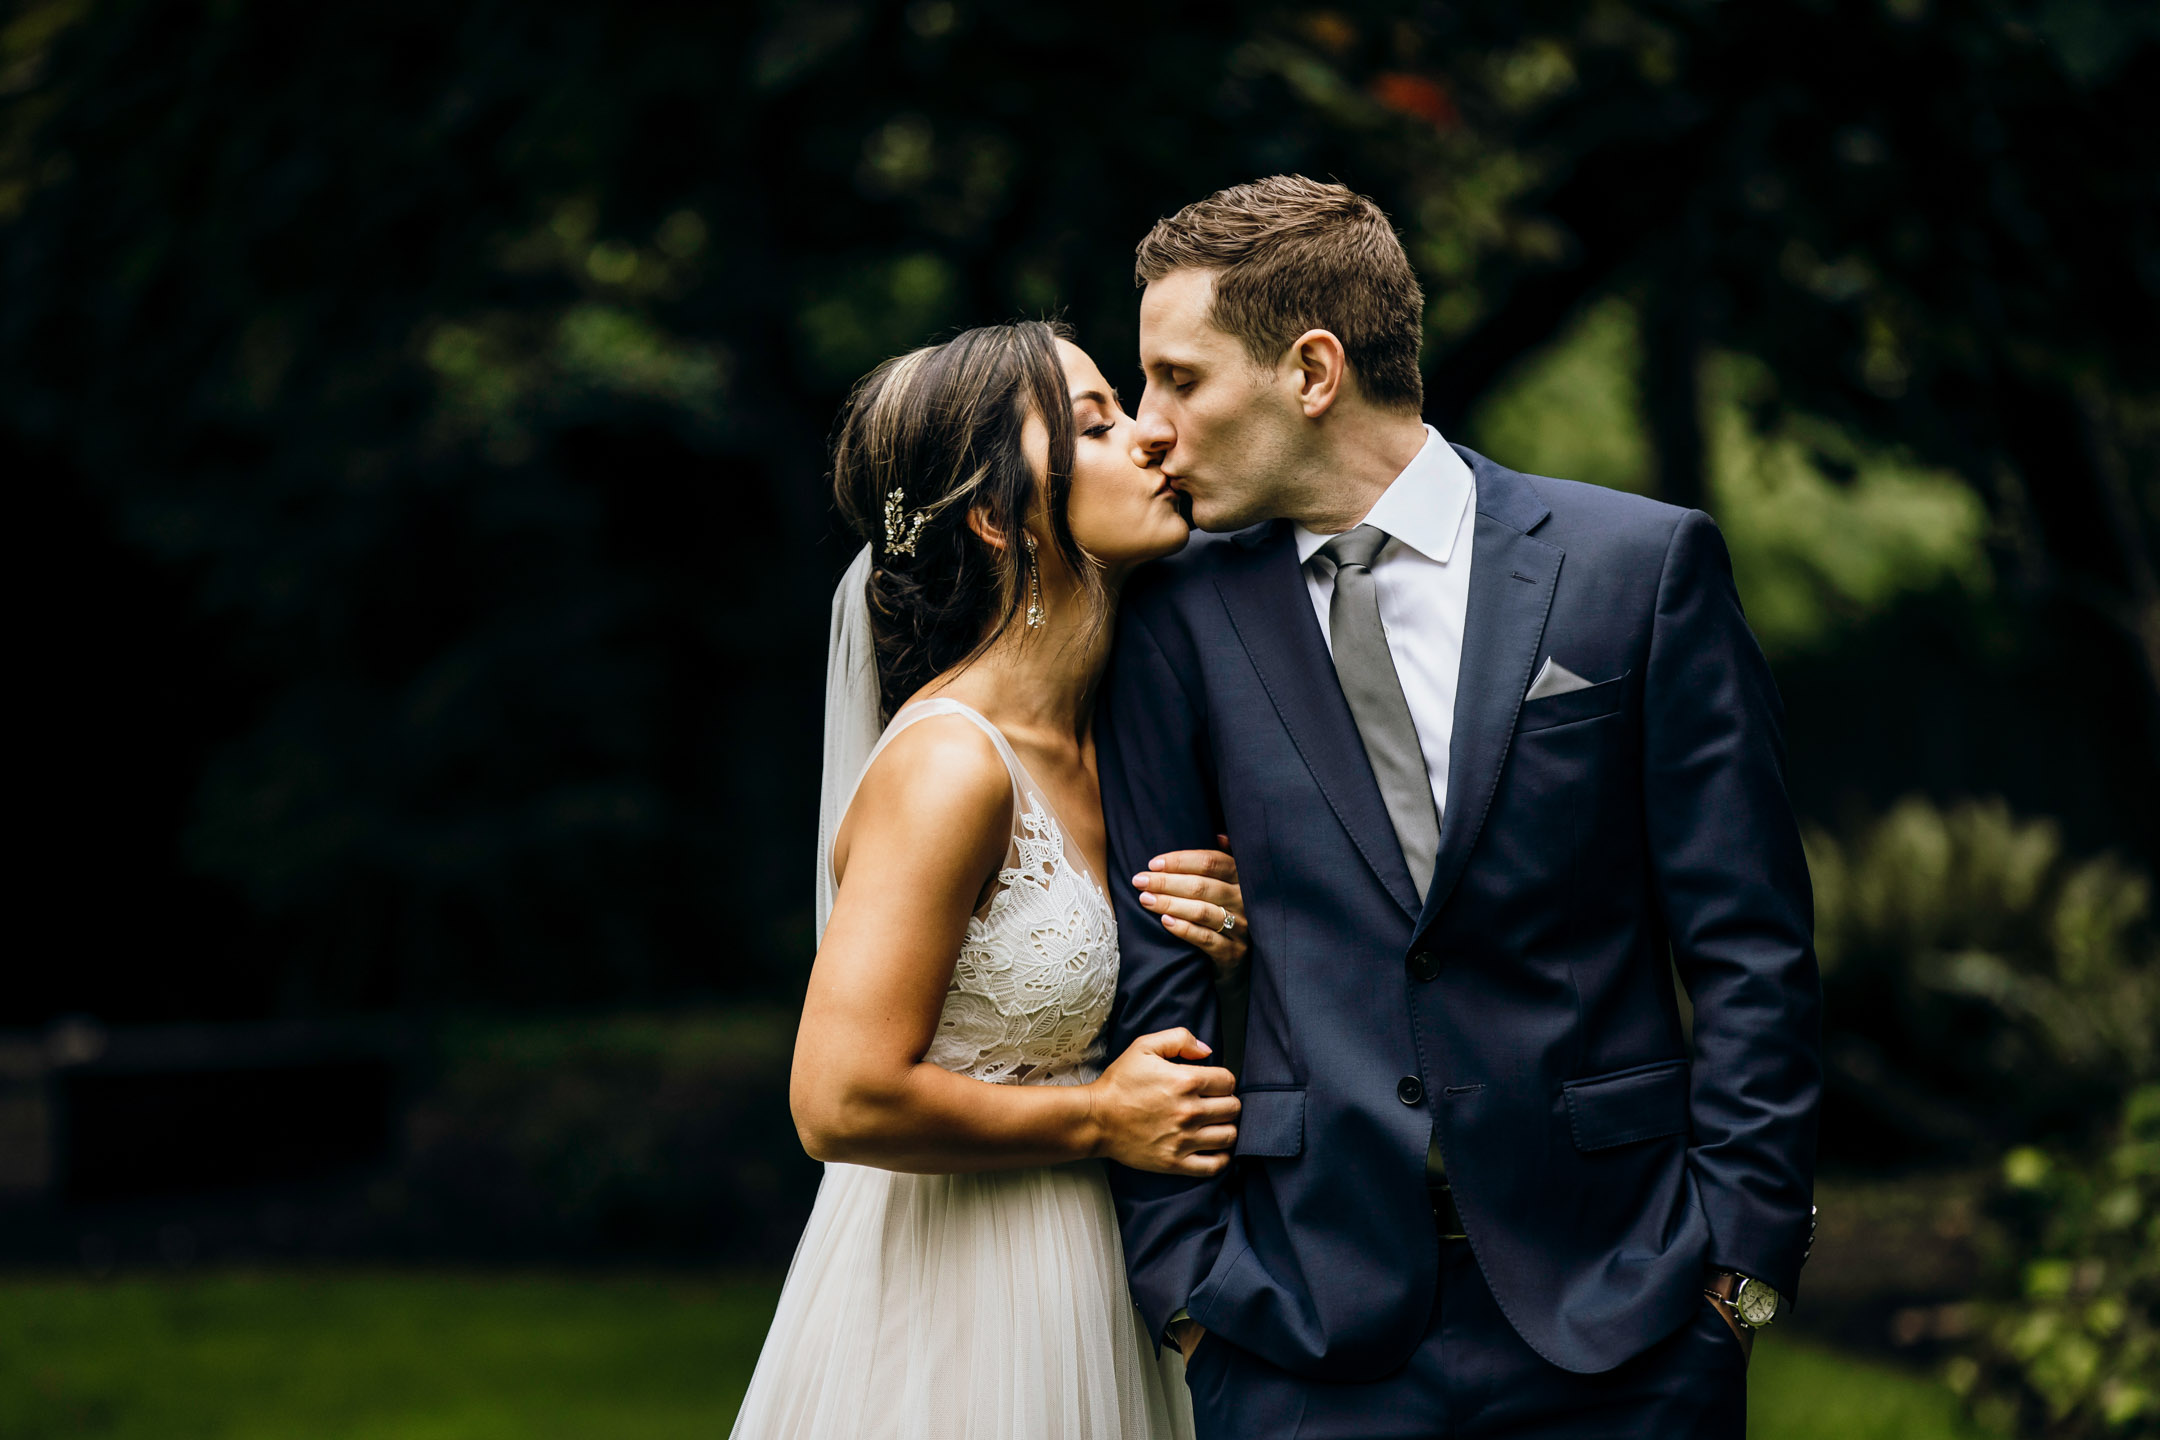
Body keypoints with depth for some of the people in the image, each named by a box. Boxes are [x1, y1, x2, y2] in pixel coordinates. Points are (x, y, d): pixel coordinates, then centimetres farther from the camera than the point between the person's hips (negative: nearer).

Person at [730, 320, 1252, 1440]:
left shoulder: (1102, 743, 6)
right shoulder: (948, 764, -20)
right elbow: (844, 1100, -26)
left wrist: (1202, 953, -2)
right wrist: (1099, 1121, -14)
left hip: (1074, 1295, 9)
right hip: (950, 1315, -9)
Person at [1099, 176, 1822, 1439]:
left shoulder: (1643, 564, -1)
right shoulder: (1181, 618, 4)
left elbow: (1750, 947, -1)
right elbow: (1151, 971, 5)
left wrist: (1740, 1255, -6)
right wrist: (1185, 1280, -1)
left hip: (1616, 1307, -1)